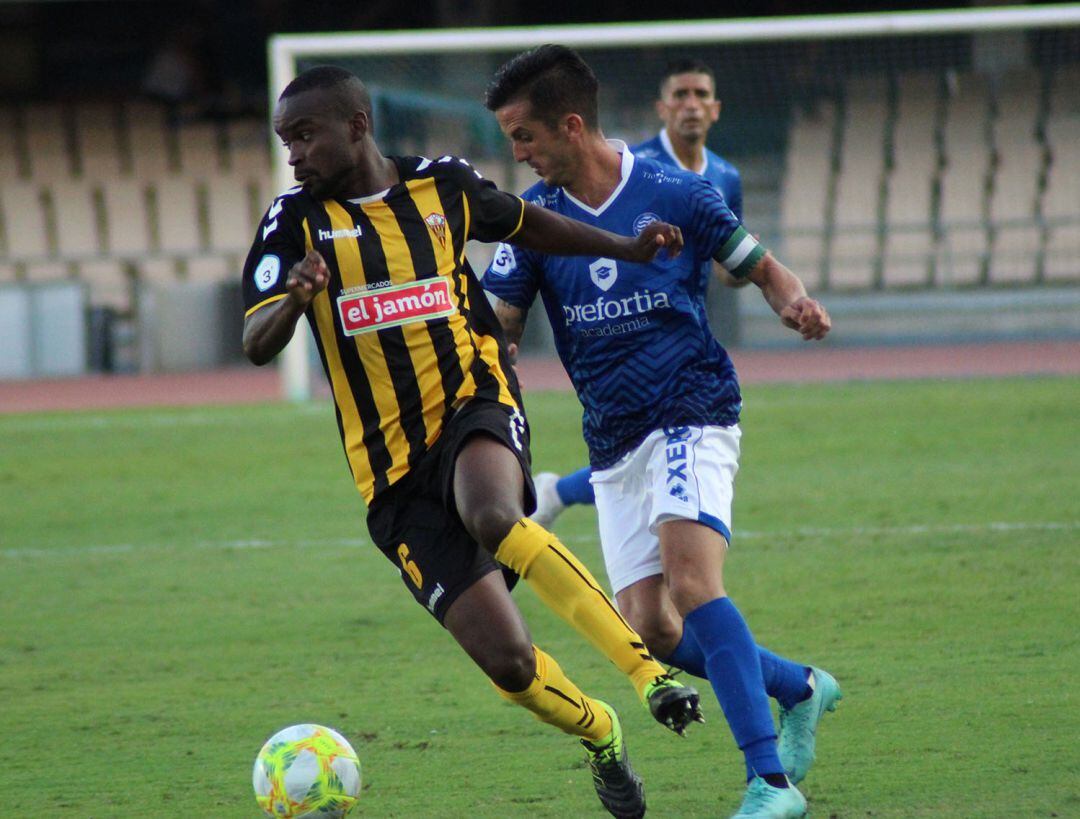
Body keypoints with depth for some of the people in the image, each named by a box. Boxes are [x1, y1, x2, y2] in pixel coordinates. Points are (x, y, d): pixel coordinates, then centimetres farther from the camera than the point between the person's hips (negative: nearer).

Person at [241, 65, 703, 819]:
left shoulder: (444, 185, 5)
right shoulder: (296, 223, 0)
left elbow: (522, 222, 27)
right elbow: (256, 345, -10)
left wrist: (627, 249, 19)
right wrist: (294, 300, -31)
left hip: (475, 402, -1)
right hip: (394, 472, 1)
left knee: (493, 518, -39)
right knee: (508, 662, -10)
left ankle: (648, 668, -30)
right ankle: (600, 735, 22)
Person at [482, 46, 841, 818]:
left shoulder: (674, 194, -6)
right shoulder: (534, 218, 4)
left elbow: (761, 267, 6)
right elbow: (496, 323, 2)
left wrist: (794, 301, -16)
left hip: (693, 415, -5)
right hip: (614, 441, 5)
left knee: (689, 574, -27)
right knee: (650, 628, -1)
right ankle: (801, 688, 26)